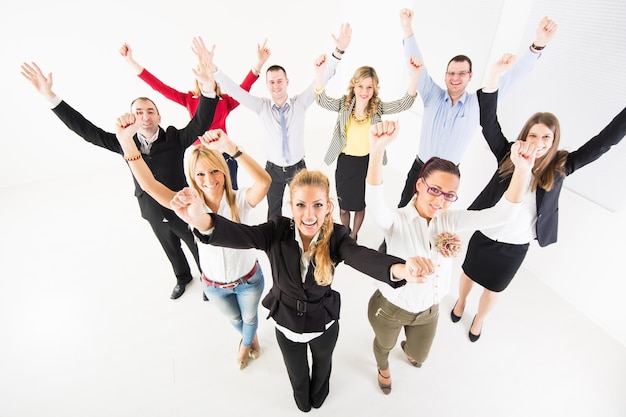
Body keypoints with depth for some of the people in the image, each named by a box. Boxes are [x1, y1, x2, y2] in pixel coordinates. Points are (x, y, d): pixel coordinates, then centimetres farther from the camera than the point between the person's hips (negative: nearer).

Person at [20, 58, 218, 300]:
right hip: (154, 214, 4)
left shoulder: (174, 138, -19)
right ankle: (183, 278, 54)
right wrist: (49, 96, -12)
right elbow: (86, 130, -6)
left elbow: (200, 124, -33)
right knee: (171, 249, 27)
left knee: (198, 248, 16)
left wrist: (208, 90, -48)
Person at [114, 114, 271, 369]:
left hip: (248, 279, -2)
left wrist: (231, 148, -59)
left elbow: (264, 181, -48)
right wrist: (126, 140, -47)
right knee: (235, 319, 31)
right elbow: (149, 185, -33)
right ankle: (247, 339, 68)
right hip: (214, 285, 2)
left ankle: (248, 341, 65)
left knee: (250, 317, 28)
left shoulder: (240, 200, -27)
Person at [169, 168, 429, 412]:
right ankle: (302, 401, 69)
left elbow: (363, 257, -45)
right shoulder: (278, 231, -26)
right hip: (287, 323, 0)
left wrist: (398, 269, -68)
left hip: (324, 324, 0)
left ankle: (318, 395, 71)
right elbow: (241, 235, -42)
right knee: (297, 373, 31)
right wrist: (202, 220, -65)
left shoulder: (336, 237, -26)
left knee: (322, 363, 34)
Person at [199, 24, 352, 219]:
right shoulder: (262, 106, -8)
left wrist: (338, 51, -28)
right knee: (274, 211, 18)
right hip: (273, 169, 1)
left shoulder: (300, 103, -10)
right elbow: (233, 89, -11)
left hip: (298, 167, 0)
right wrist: (211, 67, -22)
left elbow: (321, 79, -17)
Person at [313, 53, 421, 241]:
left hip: (368, 163, 0)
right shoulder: (344, 104, -6)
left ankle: (353, 237, 43)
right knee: (343, 207, 15)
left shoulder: (378, 107, -6)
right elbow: (324, 101, -22)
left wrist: (414, 75, -34)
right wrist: (319, 72, -39)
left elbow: (404, 104, -17)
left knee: (360, 205, 17)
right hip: (345, 162, 0)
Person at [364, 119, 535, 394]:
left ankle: (407, 349, 71)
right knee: (384, 345, 29)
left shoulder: (450, 220, -15)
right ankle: (383, 368, 67)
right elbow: (375, 202, -53)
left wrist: (522, 169, -41)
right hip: (390, 308, -4)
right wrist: (378, 149, -71)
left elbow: (502, 214, -23)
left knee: (419, 356, 33)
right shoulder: (397, 221, -31)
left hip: (428, 310, 4)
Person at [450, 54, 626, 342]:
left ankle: (479, 319, 49)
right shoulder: (509, 156, -13)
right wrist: (494, 78, -31)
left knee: (493, 288, 21)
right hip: (485, 235, -1)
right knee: (469, 273, 23)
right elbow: (488, 122, -20)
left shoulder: (560, 167, -9)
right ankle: (460, 302, 54)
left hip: (516, 246, 1)